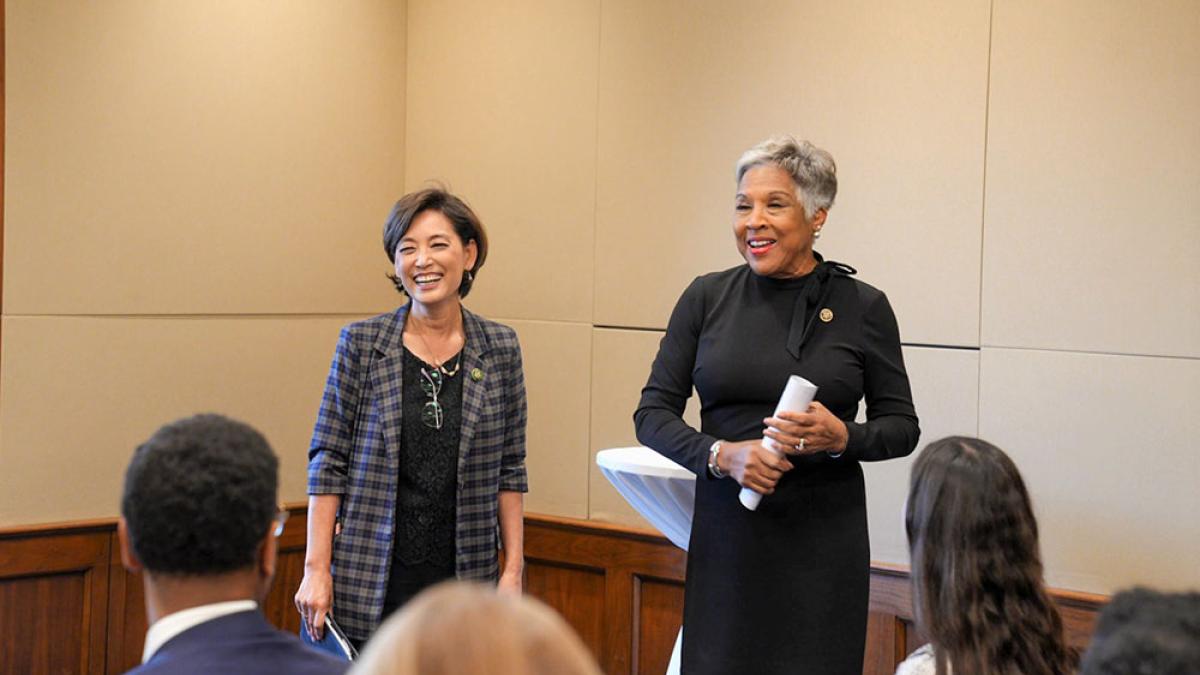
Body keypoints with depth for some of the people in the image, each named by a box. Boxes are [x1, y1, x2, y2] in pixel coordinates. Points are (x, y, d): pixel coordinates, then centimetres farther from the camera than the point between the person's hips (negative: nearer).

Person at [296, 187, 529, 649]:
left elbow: (509, 471, 8)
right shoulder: (360, 344, -1)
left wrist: (514, 569, 3)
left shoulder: (500, 348, 5)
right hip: (370, 579, -1)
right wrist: (316, 568, -7)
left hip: (465, 575, 2)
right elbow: (328, 461, -1)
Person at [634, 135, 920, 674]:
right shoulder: (707, 297, 2)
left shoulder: (863, 307, -1)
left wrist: (841, 437, -16)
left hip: (823, 541, -1)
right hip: (724, 533, 1)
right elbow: (653, 412, 3)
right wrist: (721, 454, -14)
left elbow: (901, 426, 5)